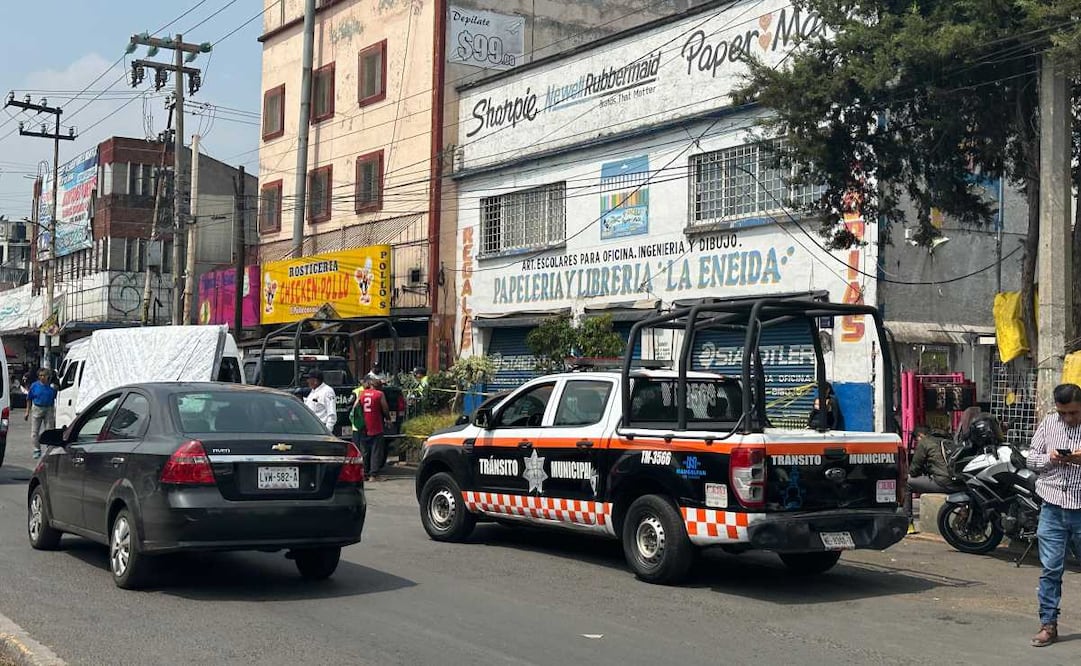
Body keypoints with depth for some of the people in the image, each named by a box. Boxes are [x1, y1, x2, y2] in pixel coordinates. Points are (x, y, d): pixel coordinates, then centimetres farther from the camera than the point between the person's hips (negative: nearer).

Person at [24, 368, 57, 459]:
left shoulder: (52, 386, 0)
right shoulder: (34, 386, 2)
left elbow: (56, 399, 5)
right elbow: (29, 399, 7)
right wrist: (27, 412, 4)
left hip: (49, 410, -1)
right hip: (36, 409, 1)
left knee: (49, 430, 2)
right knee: (34, 432, 2)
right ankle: (37, 450, 12)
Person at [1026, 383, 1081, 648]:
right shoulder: (1048, 424, 5)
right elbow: (1031, 458, 9)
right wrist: (1049, 459, -11)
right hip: (1053, 507, 2)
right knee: (1050, 569, 5)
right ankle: (1048, 624, 13)